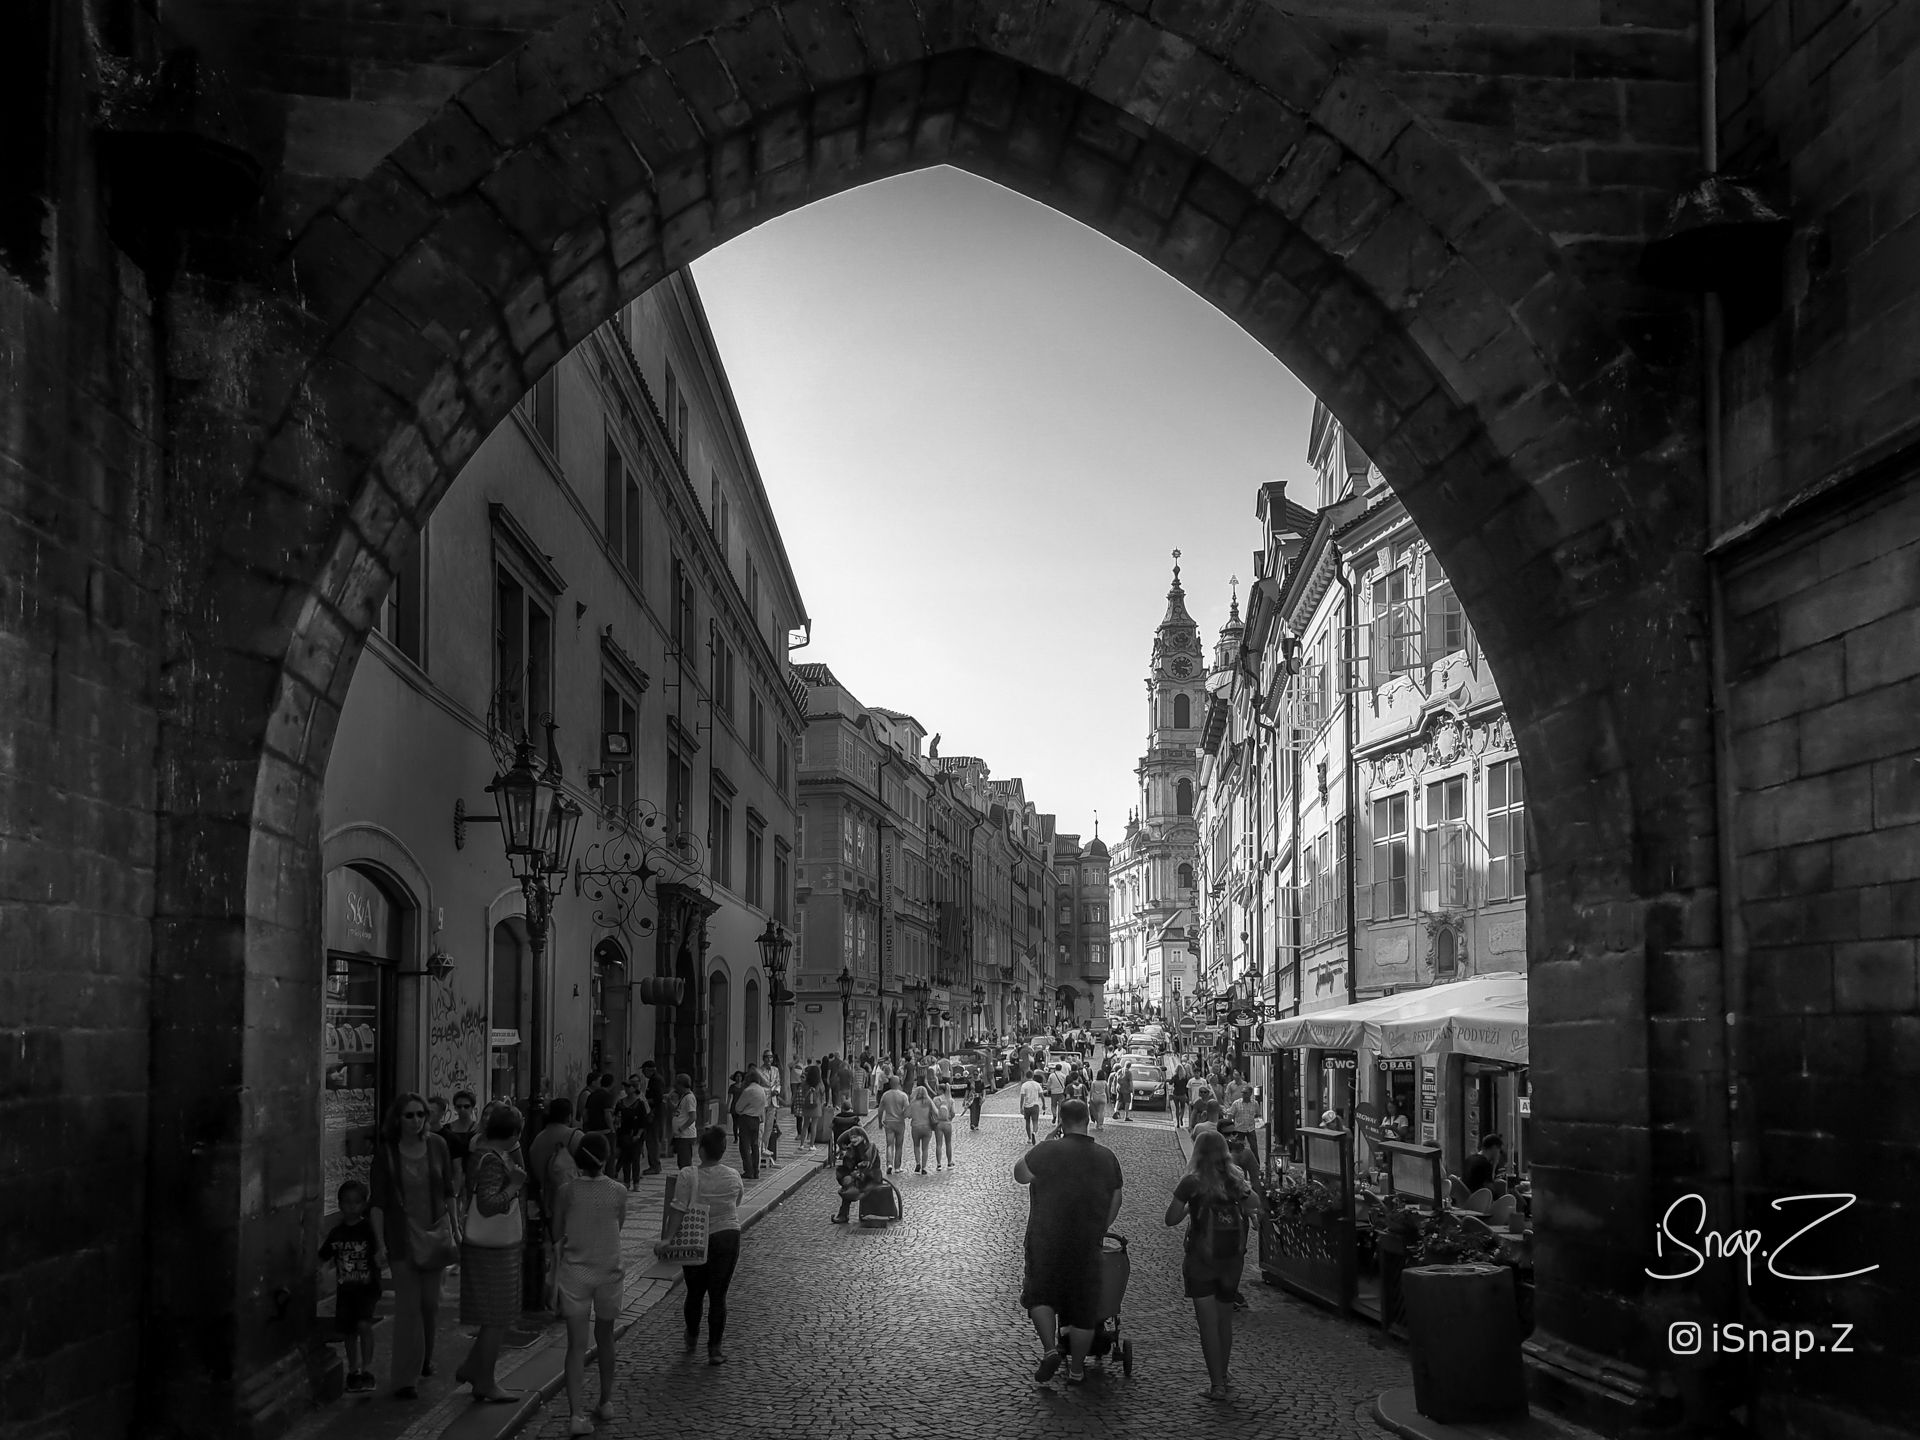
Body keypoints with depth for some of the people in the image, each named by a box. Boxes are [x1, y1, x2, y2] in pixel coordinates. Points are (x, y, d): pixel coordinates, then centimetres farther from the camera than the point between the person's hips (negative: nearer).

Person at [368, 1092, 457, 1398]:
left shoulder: (436, 1145, 1)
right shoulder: (385, 1152, -7)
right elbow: (377, 1201, -5)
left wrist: (453, 1230, 8)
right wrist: (379, 1243, -8)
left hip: (435, 1231, 3)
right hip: (402, 1234, -3)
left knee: (430, 1301, 11)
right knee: (408, 1305, -7)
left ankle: (424, 1358, 36)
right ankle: (405, 1378, -2)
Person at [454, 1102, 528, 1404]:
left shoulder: (483, 1151, 6)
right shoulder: (491, 1161, -23)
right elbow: (488, 1205, -31)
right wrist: (514, 1185, -25)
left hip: (501, 1245, 10)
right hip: (492, 1249, -10)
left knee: (502, 1316, 19)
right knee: (497, 1319, 2)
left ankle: (471, 1367, 27)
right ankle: (485, 1383, 13)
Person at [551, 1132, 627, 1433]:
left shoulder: (567, 1191, -8)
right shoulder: (618, 1191, -7)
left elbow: (557, 1239, -3)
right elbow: (618, 1227, 6)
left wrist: (555, 1280, 6)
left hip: (574, 1273, -1)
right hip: (608, 1272, 1)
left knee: (576, 1344, -1)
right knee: (604, 1337, 20)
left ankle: (577, 1414, -9)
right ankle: (606, 1402, 32)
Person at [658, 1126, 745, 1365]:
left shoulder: (688, 1175, -15)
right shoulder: (734, 1177, -4)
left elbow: (679, 1211, -19)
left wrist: (668, 1239, -18)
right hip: (728, 1237, 1)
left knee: (694, 1293, 17)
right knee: (718, 1295, 7)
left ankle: (692, 1340, 36)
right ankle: (715, 1349, 8)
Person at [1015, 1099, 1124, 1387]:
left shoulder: (1047, 1152, -13)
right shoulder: (1107, 1157, 2)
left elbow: (1019, 1174, -1)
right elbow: (1115, 1202, 9)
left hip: (1046, 1241, -3)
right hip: (1088, 1245, 3)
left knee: (1040, 1295, 16)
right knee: (1083, 1307, 13)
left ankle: (1050, 1349, -1)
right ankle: (1077, 1369, 21)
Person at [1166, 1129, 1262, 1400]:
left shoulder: (1192, 1182, -11)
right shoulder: (1237, 1179, -1)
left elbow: (1171, 1219, -8)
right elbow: (1256, 1207, 2)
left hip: (1201, 1258, -4)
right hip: (1233, 1256, 4)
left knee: (1208, 1322, 1)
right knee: (1225, 1320, 19)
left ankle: (1217, 1384, -1)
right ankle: (1222, 1376, 29)